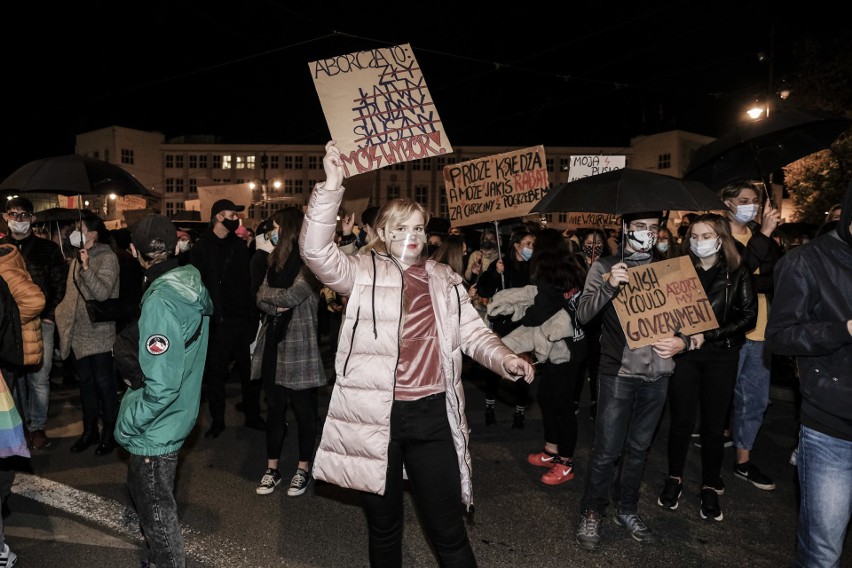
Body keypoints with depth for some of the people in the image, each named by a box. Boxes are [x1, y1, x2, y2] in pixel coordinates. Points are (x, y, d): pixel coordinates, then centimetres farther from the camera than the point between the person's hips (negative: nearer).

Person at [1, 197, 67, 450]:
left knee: (39, 379, 1)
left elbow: (60, 285, 5)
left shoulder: (48, 249, 6)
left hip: (40, 322, -1)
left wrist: (49, 315, -3)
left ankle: (38, 427, 13)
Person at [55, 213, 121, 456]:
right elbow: (72, 295, 19)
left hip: (99, 333, -7)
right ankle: (89, 430, 28)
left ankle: (109, 433, 16)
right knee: (85, 382, 15)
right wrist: (61, 316, 13)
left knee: (103, 383, 2)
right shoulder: (77, 259, 11)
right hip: (80, 332, 7)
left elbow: (102, 293, -23)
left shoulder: (107, 258, -11)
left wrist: (86, 268, -32)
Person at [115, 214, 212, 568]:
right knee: (142, 489, 31)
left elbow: (162, 384, -29)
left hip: (156, 430, -9)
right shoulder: (192, 284, -2)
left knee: (156, 509, 11)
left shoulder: (159, 301, -28)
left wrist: (127, 422, -15)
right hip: (177, 417, 9)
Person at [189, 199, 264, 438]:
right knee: (216, 373, 7)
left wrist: (253, 311, 2)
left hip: (244, 318, 4)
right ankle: (217, 421, 22)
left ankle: (253, 415, 23)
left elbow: (248, 280, 10)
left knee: (250, 370, 9)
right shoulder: (201, 248, -1)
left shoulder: (239, 245, 12)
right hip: (218, 321, -3)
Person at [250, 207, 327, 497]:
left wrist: (267, 292, -2)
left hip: (300, 344, -7)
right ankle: (272, 468, 23)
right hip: (275, 342, 7)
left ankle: (303, 469, 19)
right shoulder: (276, 259, 15)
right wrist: (276, 306, -13)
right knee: (275, 406, 12)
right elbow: (261, 299, 8)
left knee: (303, 408, 5)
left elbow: (292, 296, -19)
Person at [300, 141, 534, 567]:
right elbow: (316, 251, -16)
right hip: (375, 416, -2)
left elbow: (474, 333, 11)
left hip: (432, 414, 2)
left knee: (447, 528, 11)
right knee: (383, 525, 17)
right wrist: (331, 186, -25)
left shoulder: (444, 280, 10)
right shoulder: (363, 273, -1)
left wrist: (505, 360, -8)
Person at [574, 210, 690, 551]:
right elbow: (583, 314, -11)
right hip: (618, 373, -4)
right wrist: (609, 285, -27)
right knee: (606, 451, 0)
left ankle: (627, 510, 32)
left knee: (639, 448, 16)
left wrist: (683, 341, -8)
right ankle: (591, 514, 18)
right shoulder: (605, 267, -1)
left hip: (657, 373, 4)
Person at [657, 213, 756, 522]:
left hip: (721, 357, -1)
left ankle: (710, 487, 23)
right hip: (683, 354, 1)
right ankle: (674, 479, 23)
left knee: (714, 425, 6)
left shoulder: (737, 273, 1)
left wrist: (707, 336, -14)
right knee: (681, 421, 5)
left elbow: (748, 316, -5)